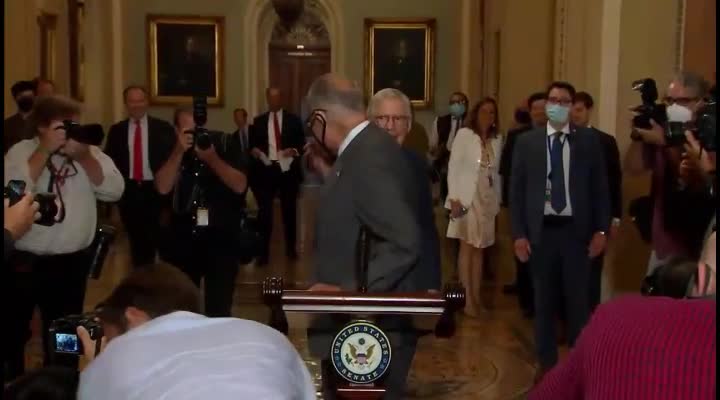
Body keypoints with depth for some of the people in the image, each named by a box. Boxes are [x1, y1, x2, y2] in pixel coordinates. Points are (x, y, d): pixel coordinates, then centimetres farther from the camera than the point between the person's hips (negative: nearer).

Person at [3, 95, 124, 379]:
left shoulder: (89, 153, 4)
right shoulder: (21, 151, -3)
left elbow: (114, 191, -7)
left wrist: (82, 156, -15)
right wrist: (46, 150, -19)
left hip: (72, 261, 2)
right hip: (23, 260, -2)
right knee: (13, 331, 11)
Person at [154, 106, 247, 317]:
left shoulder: (224, 144, -4)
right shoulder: (171, 149, 1)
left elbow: (240, 186, -12)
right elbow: (163, 188, -13)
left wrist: (212, 158, -23)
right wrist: (179, 152, -21)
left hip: (221, 237, -2)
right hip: (183, 237, 2)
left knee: (219, 307, 1)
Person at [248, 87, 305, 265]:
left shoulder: (294, 120, 5)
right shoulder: (259, 121, 9)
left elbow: (301, 143, 3)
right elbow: (252, 144, 8)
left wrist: (294, 151, -17)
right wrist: (254, 150, -13)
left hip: (287, 169, 0)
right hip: (265, 169, 0)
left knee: (289, 210, 10)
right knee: (265, 211, -3)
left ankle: (291, 248, 23)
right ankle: (263, 252, 0)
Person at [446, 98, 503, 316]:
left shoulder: (497, 139, 8)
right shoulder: (464, 134, -4)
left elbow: (496, 172, 9)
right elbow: (454, 167, -7)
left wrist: (498, 200, 6)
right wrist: (454, 198, -13)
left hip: (488, 199, 4)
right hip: (467, 197, -4)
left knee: (479, 249, 8)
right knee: (467, 247, -1)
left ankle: (476, 297, 12)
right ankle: (467, 299, 2)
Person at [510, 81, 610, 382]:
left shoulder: (589, 140, 2)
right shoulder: (526, 142, 3)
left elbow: (600, 187, 3)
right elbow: (516, 190, 2)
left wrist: (601, 230, -4)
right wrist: (519, 234, -4)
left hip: (576, 230, -1)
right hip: (540, 231, 1)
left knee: (577, 299, 8)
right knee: (543, 300, 10)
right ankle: (547, 363, 22)